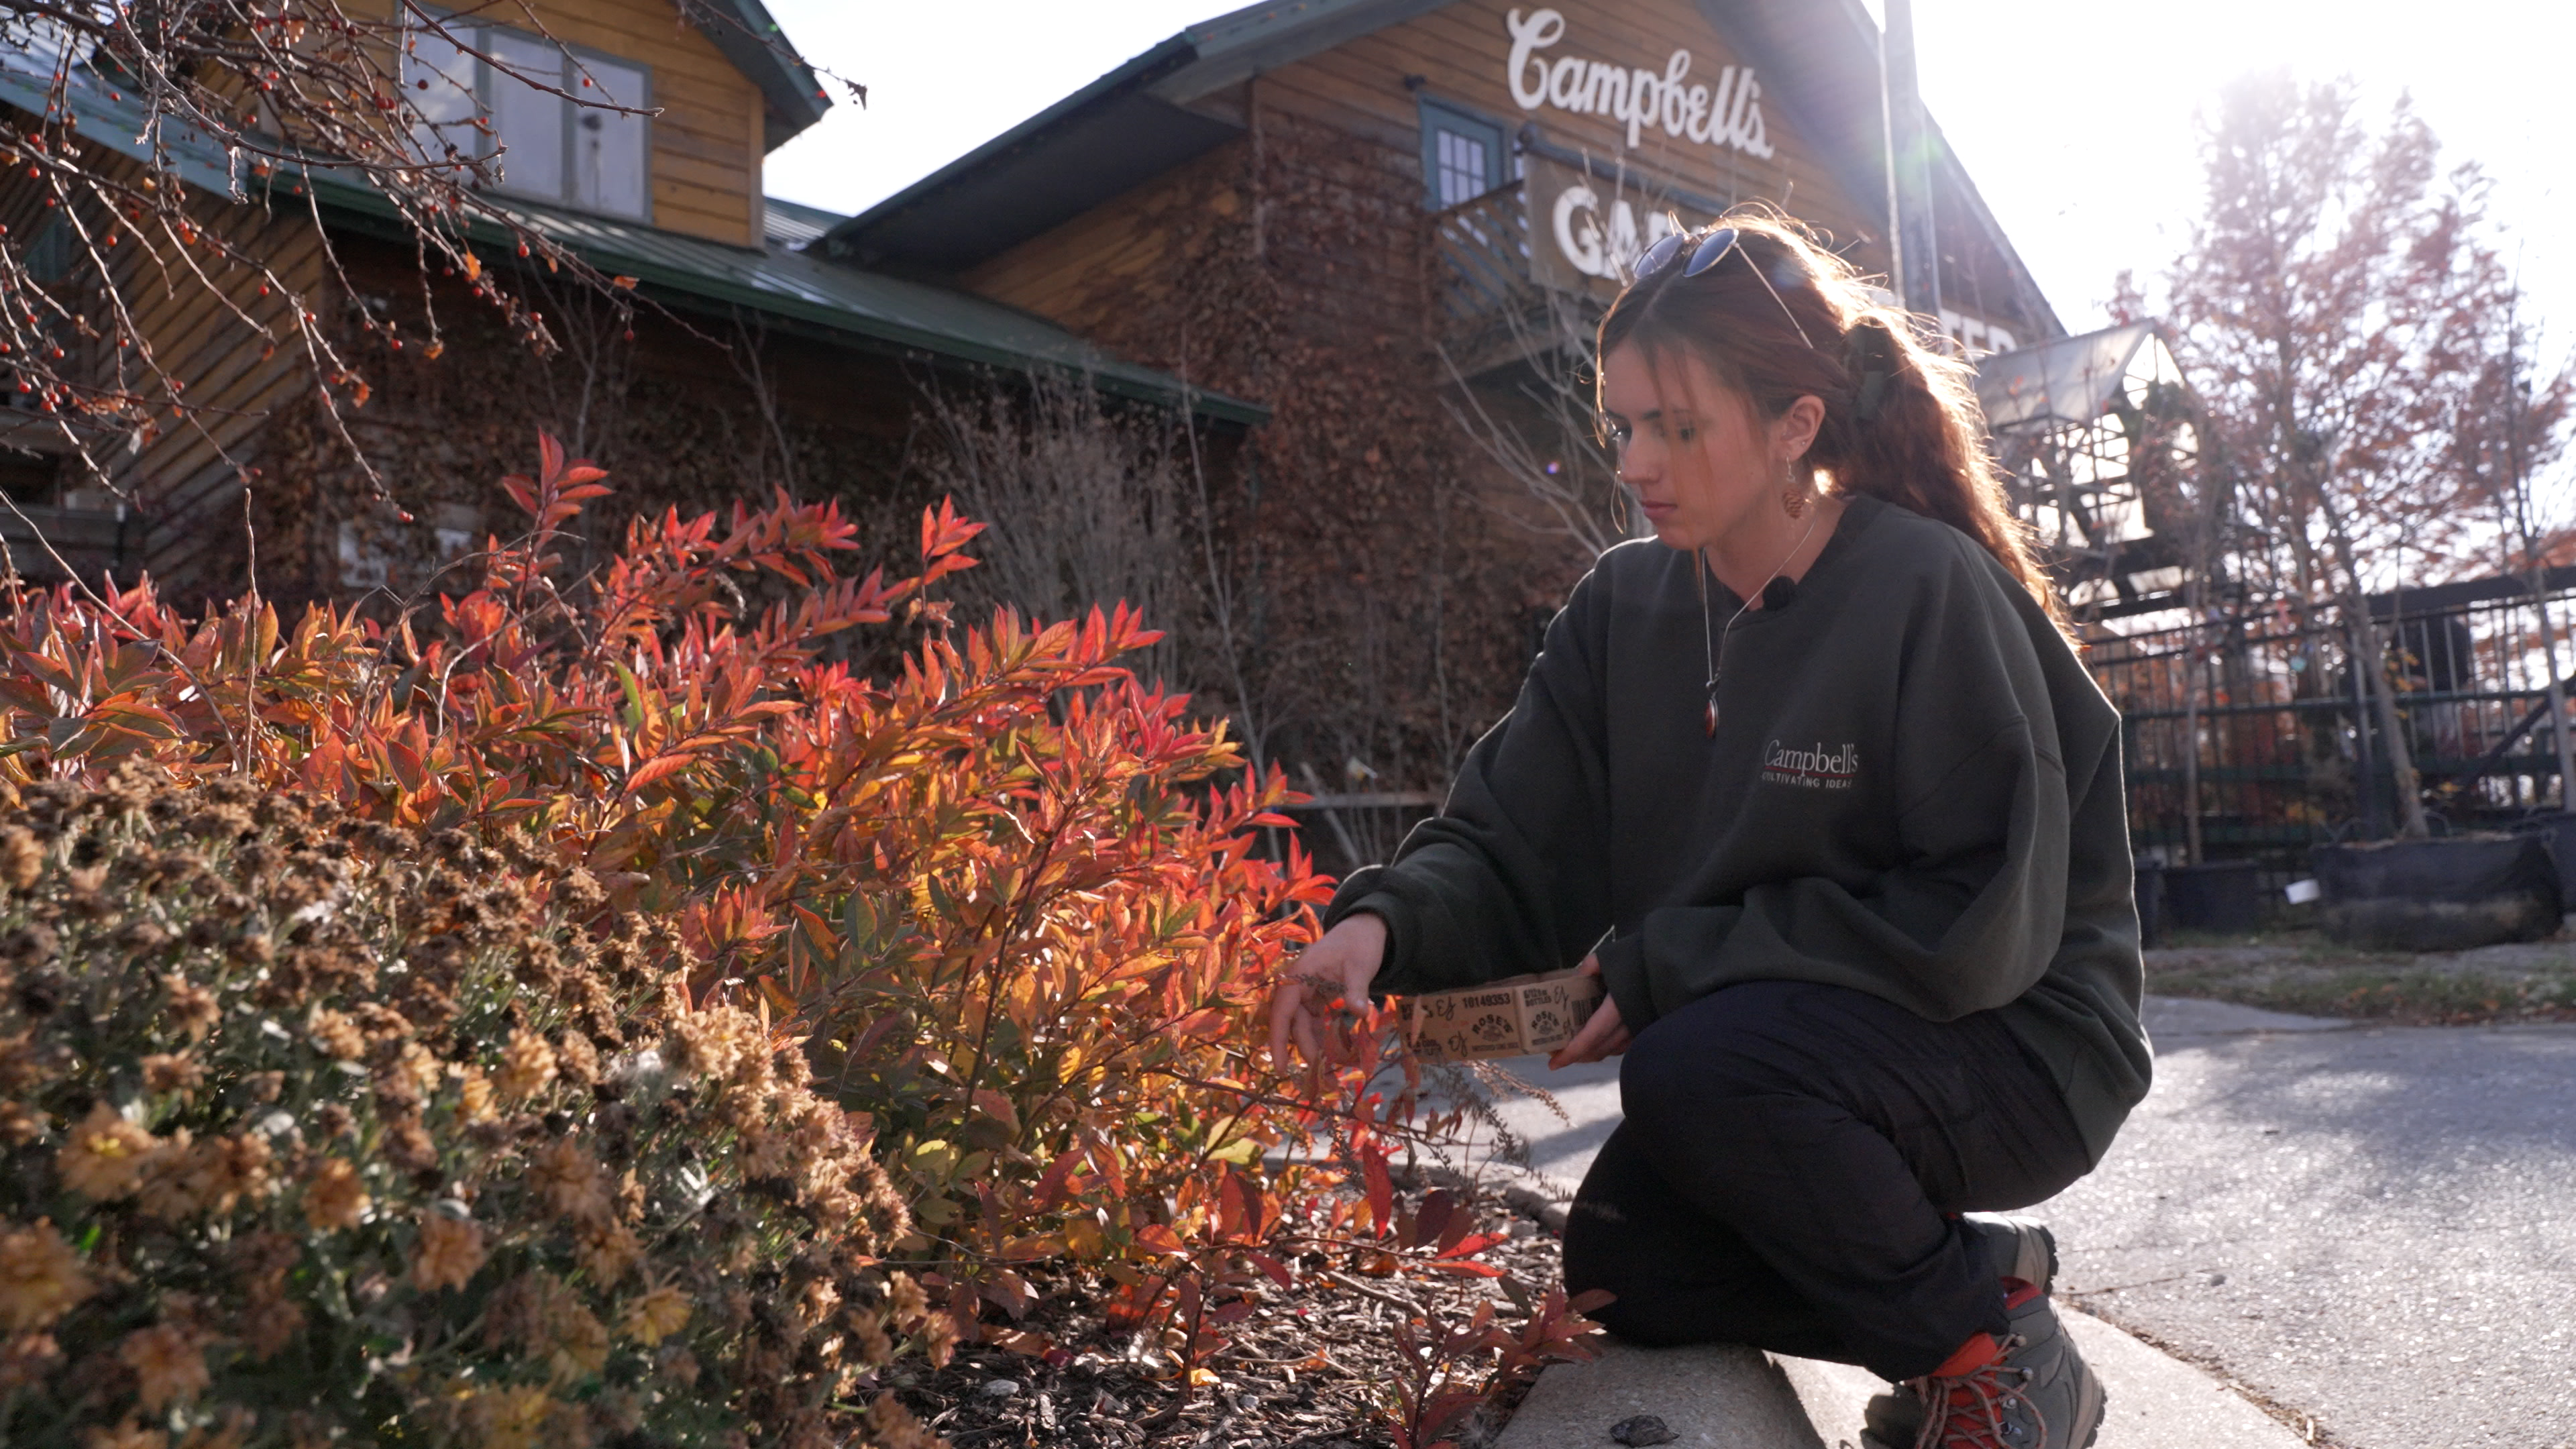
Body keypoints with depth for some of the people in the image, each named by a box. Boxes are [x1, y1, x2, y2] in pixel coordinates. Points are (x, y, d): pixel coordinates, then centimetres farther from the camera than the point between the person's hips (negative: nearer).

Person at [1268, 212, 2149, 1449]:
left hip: (2014, 1052, -6)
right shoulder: (1625, 608, -3)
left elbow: (1987, 920, -24)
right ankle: (1972, 1273, 12)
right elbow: (1510, 848, -3)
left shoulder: (1930, 592, -21)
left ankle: (1990, 1349, -5)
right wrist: (1388, 921, -26)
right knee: (1620, 1274, -8)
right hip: (1787, 1054, 6)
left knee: (1696, 1067, -31)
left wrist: (1669, 965, -23)